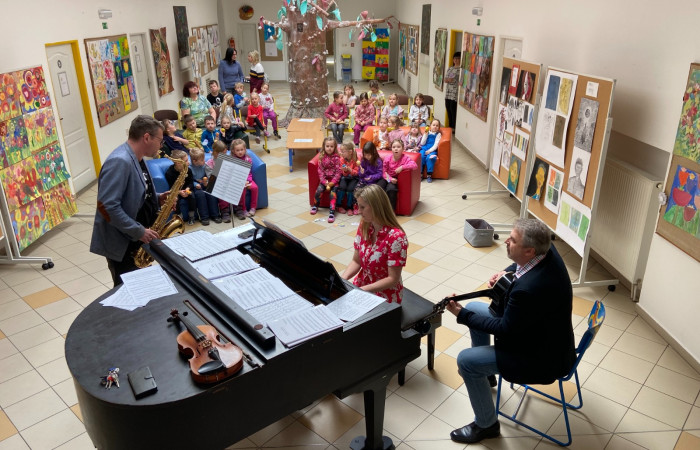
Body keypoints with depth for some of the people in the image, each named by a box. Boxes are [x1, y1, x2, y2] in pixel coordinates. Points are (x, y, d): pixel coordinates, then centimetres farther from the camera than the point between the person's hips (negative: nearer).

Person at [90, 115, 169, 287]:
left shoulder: (136, 159, 8)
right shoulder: (119, 162, -23)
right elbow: (107, 206, -29)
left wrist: (157, 198, 1)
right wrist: (139, 232, -25)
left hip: (137, 241, 10)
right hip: (122, 243, -9)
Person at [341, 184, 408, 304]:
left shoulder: (396, 237, -22)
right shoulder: (364, 227, -2)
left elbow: (393, 279, -19)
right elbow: (356, 261, 6)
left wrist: (362, 289, -24)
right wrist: (342, 280, -12)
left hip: (385, 295, -7)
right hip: (360, 287, 7)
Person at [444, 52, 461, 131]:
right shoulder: (450, 68, 15)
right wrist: (448, 80, -5)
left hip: (455, 94, -7)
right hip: (448, 93, 7)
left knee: (453, 110, -6)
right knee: (448, 109, 11)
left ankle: (454, 128, 3)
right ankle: (450, 127, 21)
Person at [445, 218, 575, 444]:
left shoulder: (529, 288, -39)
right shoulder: (546, 250, -14)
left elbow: (505, 330, -25)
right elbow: (522, 264, 12)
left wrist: (461, 314, -19)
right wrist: (506, 273, -7)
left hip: (543, 355, -9)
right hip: (535, 327, 9)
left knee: (466, 360, -10)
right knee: (473, 307, 15)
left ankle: (486, 425, 13)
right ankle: (484, 373, 38)